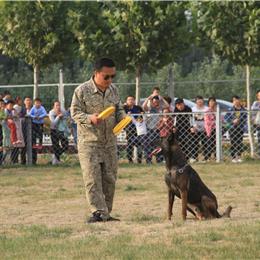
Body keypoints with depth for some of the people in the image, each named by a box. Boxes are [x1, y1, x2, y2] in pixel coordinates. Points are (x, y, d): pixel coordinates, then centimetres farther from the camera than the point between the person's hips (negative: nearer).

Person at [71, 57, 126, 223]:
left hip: (110, 141, 5)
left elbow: (119, 109, 18)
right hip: (89, 141, -5)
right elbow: (75, 112, -6)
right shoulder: (82, 91, -9)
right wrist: (90, 118, -23)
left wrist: (122, 116, -5)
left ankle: (106, 213, 14)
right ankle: (98, 212, -12)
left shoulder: (113, 90, 7)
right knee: (92, 178, -11)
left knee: (109, 178, 6)